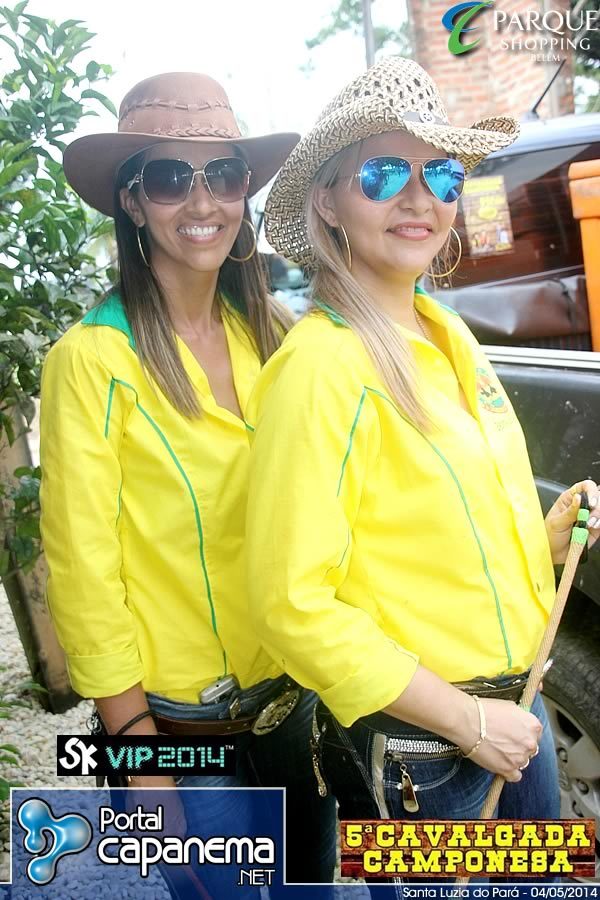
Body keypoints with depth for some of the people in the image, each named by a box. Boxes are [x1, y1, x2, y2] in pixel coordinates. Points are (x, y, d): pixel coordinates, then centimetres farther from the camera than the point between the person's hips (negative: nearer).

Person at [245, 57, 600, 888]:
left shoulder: (448, 334, 4)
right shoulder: (323, 367, -21)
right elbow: (294, 605, -23)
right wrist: (464, 719, -19)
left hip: (511, 702, 8)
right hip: (413, 748, -7)